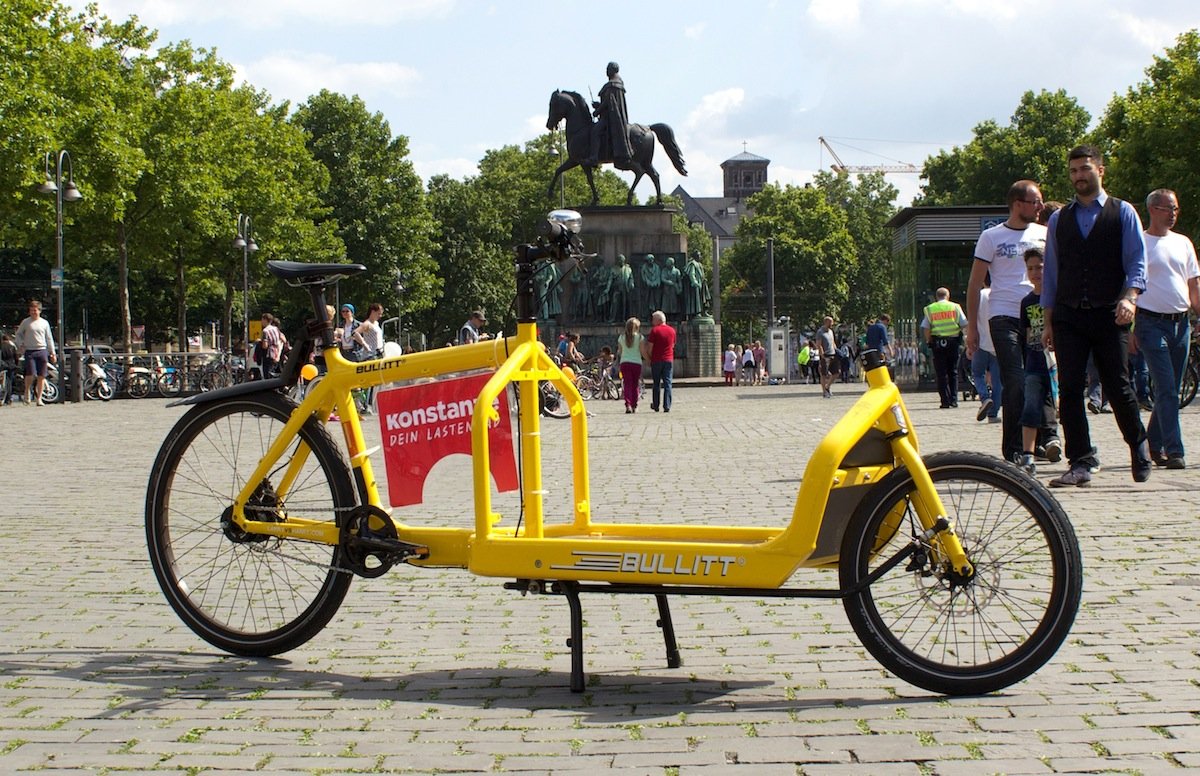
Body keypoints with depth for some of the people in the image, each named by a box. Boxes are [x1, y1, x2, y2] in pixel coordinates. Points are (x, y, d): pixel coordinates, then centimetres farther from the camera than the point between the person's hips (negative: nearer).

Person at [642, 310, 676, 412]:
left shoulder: (654, 330, -8)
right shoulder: (672, 330, 6)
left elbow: (650, 347, -7)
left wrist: (649, 358, 6)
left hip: (656, 360, -3)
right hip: (669, 360, 3)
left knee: (656, 384, 8)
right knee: (667, 384, 1)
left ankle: (655, 405, 12)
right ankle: (667, 406, -5)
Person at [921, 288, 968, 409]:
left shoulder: (930, 309, 5)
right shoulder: (955, 307, 6)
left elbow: (926, 329, -2)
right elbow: (965, 325, 2)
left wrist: (929, 342, 7)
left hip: (938, 344, 0)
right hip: (953, 342, 0)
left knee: (941, 374, 3)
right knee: (953, 372, 10)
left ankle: (945, 401, -2)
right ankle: (953, 399, 5)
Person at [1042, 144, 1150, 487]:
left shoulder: (1123, 213, 7)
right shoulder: (1058, 220, 15)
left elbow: (1137, 262, 0)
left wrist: (1129, 298, -18)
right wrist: (1048, 322, 11)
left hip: (1110, 315, -2)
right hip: (1069, 317, 3)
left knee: (1117, 386, -2)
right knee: (1069, 388, -6)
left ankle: (1138, 445, 25)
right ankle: (1080, 465, -2)